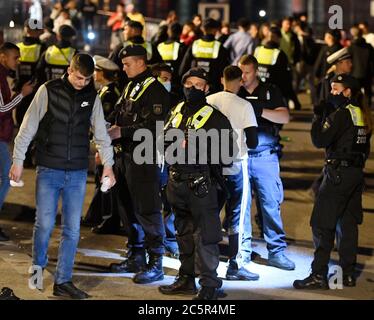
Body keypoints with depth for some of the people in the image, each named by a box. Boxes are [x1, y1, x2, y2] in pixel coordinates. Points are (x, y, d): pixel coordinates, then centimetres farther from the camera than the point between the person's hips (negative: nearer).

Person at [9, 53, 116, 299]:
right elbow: (28, 127, -1)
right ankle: (38, 266, 20)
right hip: (48, 170, -3)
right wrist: (18, 161, -2)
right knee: (45, 224, -5)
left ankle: (63, 281, 10)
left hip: (78, 173, 3)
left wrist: (108, 164, 2)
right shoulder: (48, 91, -3)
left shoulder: (92, 97, 6)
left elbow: (101, 133, 10)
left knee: (73, 228, 2)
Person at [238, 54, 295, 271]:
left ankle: (277, 251, 4)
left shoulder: (270, 92, 8)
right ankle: (243, 251, 9)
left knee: (271, 204, -2)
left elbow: (284, 117, -6)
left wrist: (259, 110, -19)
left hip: (265, 157, -1)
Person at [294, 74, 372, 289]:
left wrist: (317, 117, -4)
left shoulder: (342, 114, -14)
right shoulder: (363, 115, 12)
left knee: (322, 225, -6)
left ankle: (319, 275, -8)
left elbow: (320, 140, -16)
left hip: (339, 173, -9)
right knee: (348, 223, 12)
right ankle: (348, 274, 13)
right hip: (357, 173, 9)